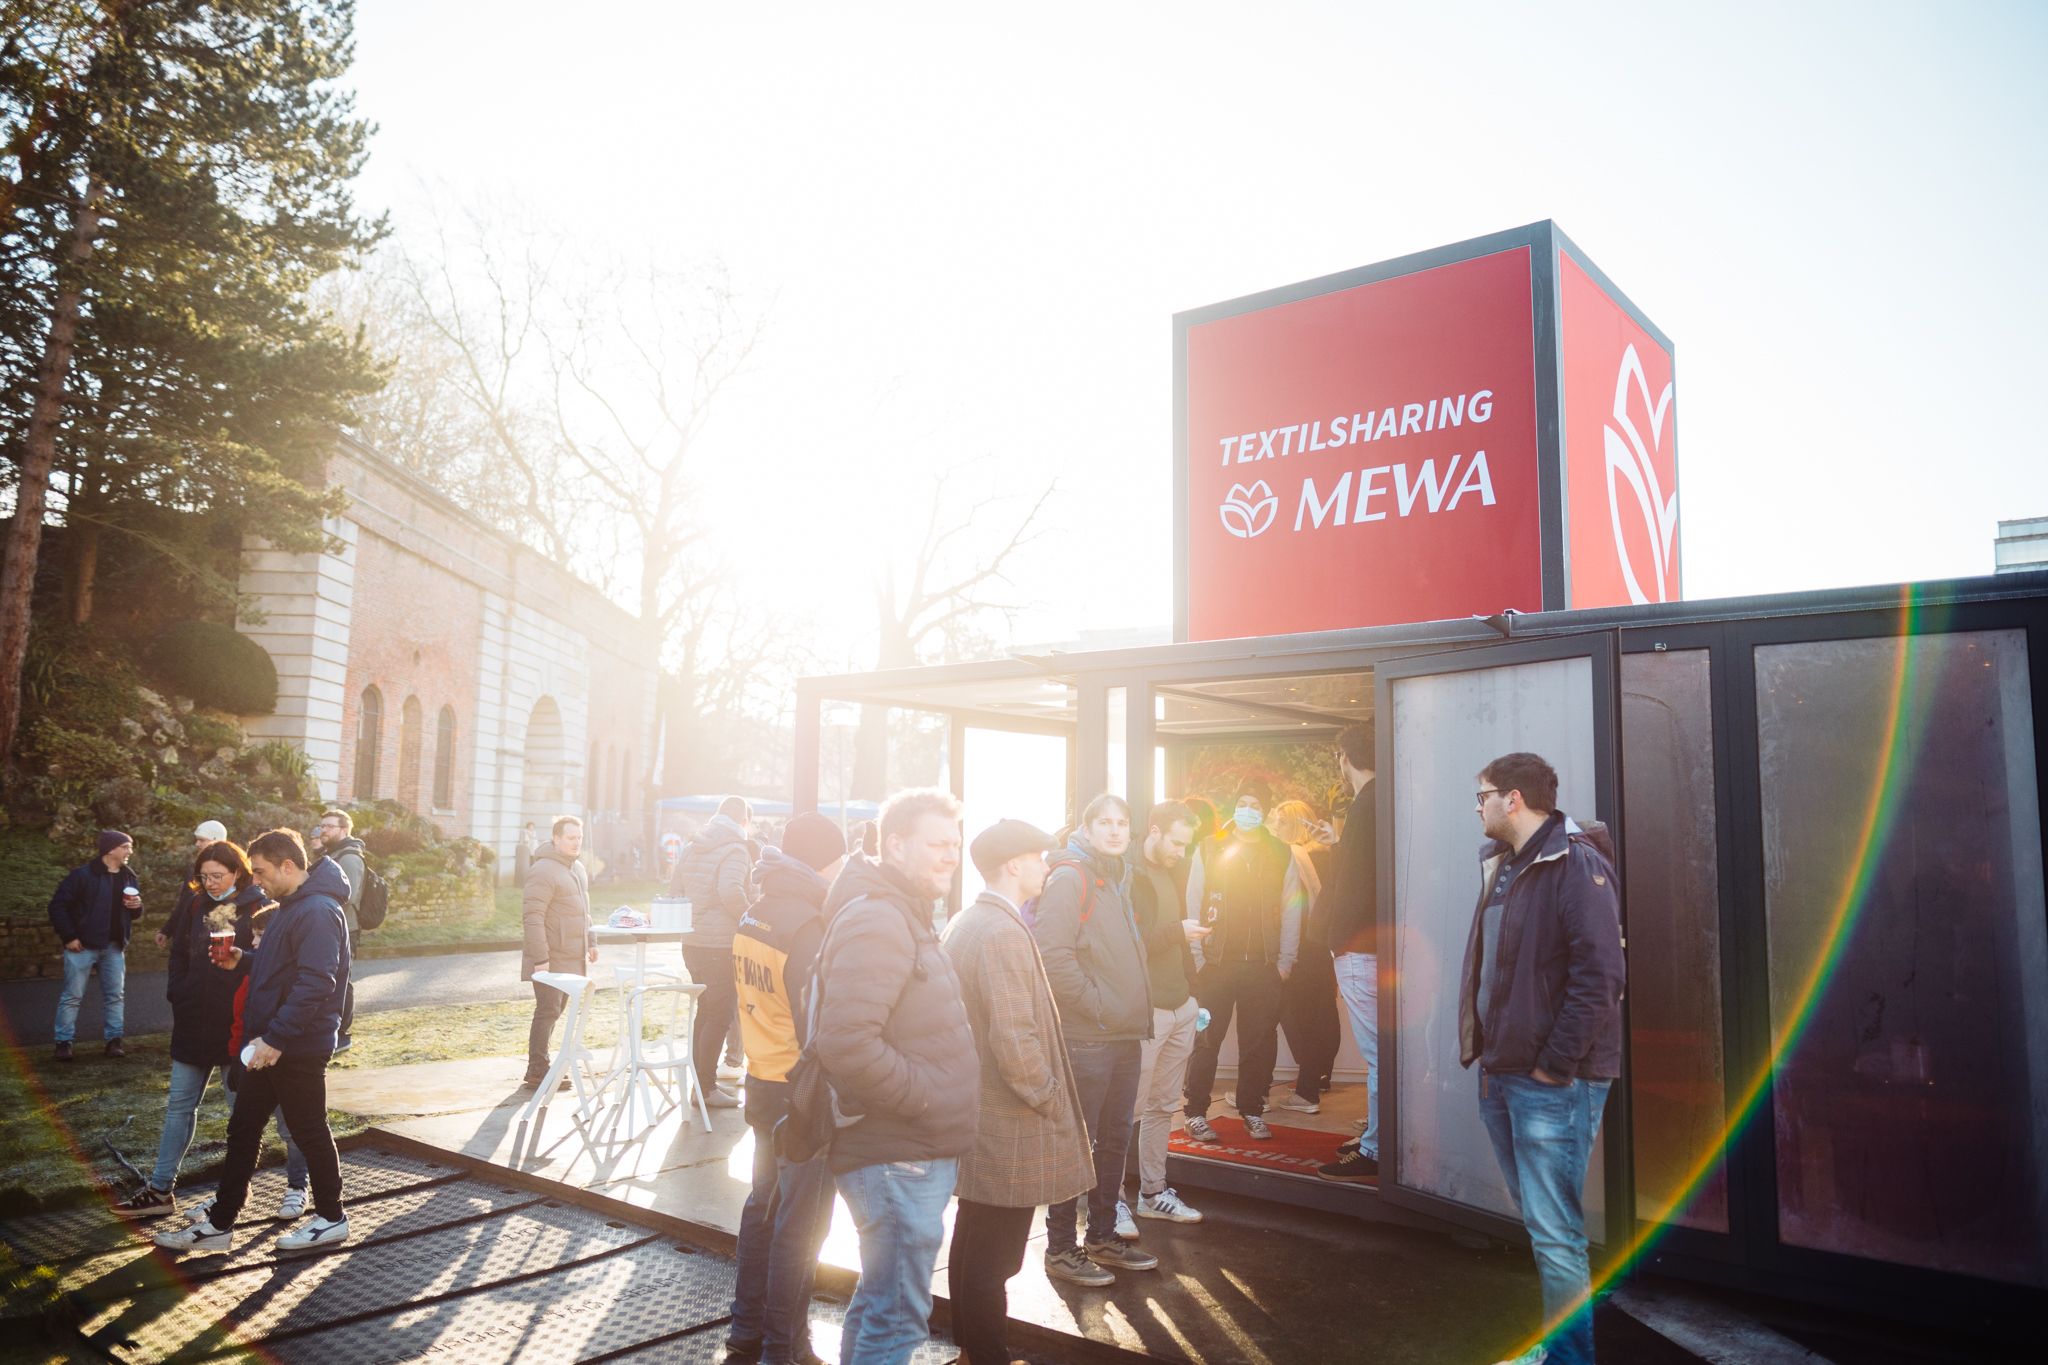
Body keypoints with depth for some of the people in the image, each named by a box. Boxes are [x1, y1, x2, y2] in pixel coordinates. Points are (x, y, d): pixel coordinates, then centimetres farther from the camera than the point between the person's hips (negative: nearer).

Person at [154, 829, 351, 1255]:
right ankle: (220, 1224, 24)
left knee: (309, 1132, 4)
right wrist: (243, 961, 5)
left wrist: (276, 1037, -28)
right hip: (270, 1043, 10)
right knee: (242, 1128, 14)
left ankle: (331, 1219, 19)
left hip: (299, 1048, -10)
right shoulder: (289, 907, 13)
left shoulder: (318, 912, -22)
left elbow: (315, 985, -28)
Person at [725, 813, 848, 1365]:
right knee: (801, 1225, 4)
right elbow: (816, 1026, -24)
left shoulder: (753, 917, 3)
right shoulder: (807, 926, -22)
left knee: (764, 1203, 20)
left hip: (762, 1083, 8)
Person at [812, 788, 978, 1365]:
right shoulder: (876, 922, -20)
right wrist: (924, 1096, -20)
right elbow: (846, 1045, -31)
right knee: (897, 1317, 0)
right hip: (898, 1159, -10)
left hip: (918, 1154, 10)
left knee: (880, 1302, 24)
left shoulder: (903, 916, 14)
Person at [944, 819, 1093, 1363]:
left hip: (973, 1112, 10)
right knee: (995, 1257, 4)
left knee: (971, 1244, 21)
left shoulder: (964, 923, 8)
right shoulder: (1004, 933, -22)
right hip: (1009, 1129, -10)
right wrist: (1049, 1099, -13)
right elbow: (1014, 1039, -27)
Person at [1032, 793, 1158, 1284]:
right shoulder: (1069, 878, -12)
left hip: (1125, 1036, 9)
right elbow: (1053, 952, -23)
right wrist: (1094, 1005, -18)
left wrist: (1136, 1015, 15)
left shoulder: (1116, 880, 17)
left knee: (1115, 1140, 16)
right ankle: (1060, 1248, 11)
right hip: (1087, 1037, -9)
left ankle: (1103, 1237, 29)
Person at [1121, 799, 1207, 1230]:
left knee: (1164, 1105, 12)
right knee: (1131, 1107, -3)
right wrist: (1177, 931, -17)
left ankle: (1153, 1192, 21)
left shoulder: (1167, 875, 17)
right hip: (1146, 1011, -8)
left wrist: (1191, 987, 14)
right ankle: (1113, 1197, 7)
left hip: (1180, 1007, 8)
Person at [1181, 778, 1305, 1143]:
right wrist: (1198, 958, -5)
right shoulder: (1209, 852, 3)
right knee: (1206, 1041, 0)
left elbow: (1291, 912, 8)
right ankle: (1196, 1113, 9)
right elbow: (1193, 908, 1)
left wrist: (1285, 962, 3)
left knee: (1259, 1043, 7)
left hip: (1264, 966, 2)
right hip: (1215, 963, -1)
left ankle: (1252, 1112, 20)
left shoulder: (1282, 855, 7)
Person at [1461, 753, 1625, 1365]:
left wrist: (1553, 1065, -18)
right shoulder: (1501, 865, 13)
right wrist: (1484, 1049, 10)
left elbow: (1600, 976, -20)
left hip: (1552, 1083, -8)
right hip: (1501, 1075, 9)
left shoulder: (1577, 865, -14)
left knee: (1554, 1234, -3)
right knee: (1537, 1223, 18)